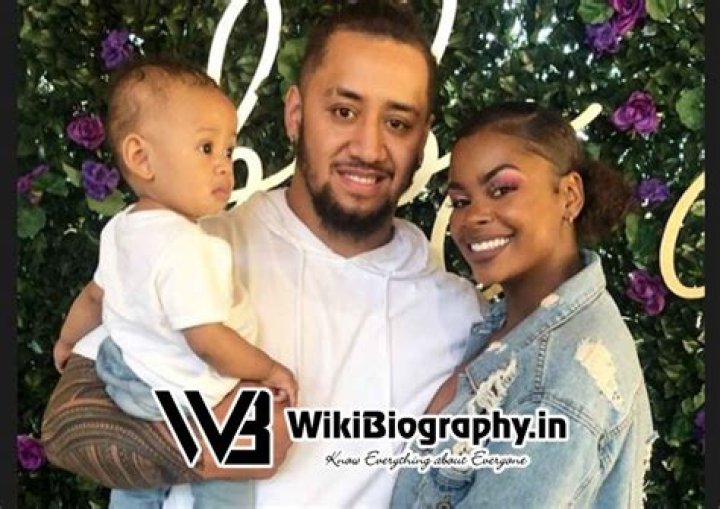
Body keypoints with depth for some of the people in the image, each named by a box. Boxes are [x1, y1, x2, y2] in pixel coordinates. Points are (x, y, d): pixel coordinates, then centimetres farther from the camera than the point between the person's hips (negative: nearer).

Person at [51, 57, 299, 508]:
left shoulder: (122, 229, -1)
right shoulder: (185, 247, -32)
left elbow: (95, 294, 14)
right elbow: (207, 339, -31)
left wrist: (68, 340, 32)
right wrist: (269, 370, -17)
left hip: (124, 375, 10)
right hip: (182, 399, -10)